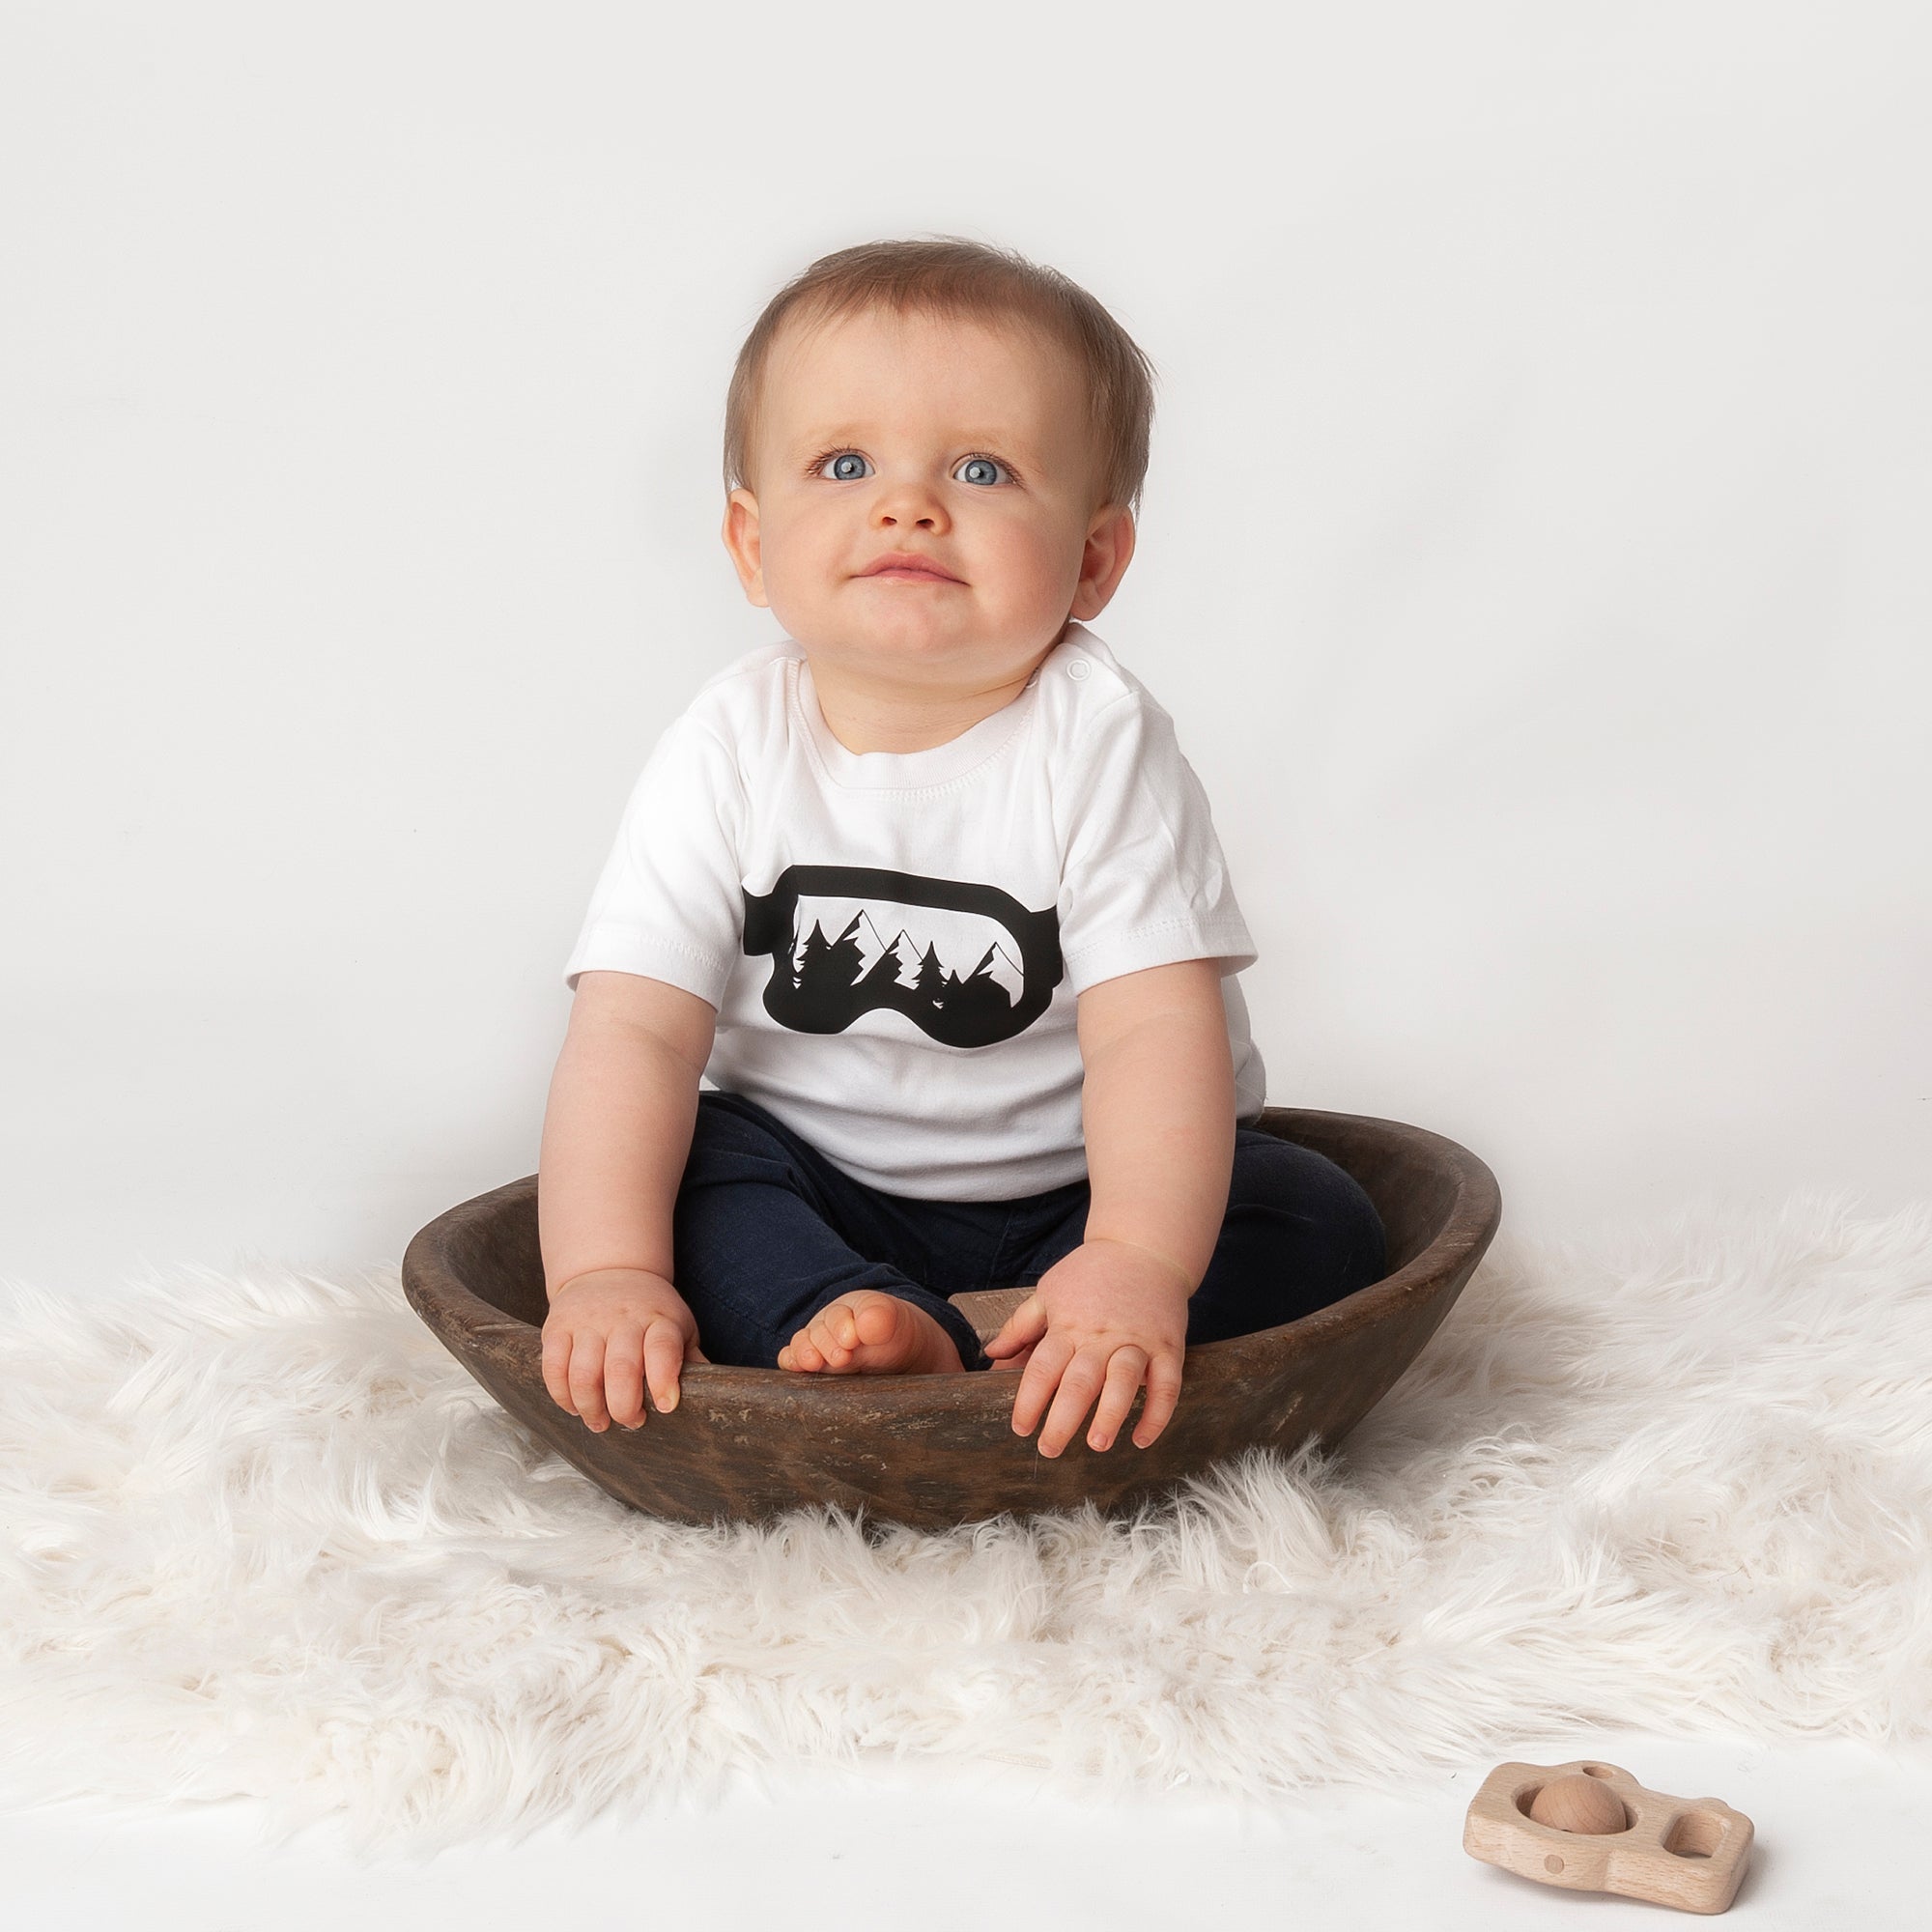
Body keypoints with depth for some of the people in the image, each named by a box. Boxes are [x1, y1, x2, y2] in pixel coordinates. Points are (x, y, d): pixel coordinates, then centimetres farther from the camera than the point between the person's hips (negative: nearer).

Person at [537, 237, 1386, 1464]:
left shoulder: (1099, 741, -17)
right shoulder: (732, 751, -12)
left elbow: (1157, 1025, -25)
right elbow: (634, 1031, -17)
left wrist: (1137, 1262, -40)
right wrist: (605, 1271, -31)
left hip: (1061, 1191, -1)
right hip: (821, 1190, 1)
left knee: (1318, 1225, -20)